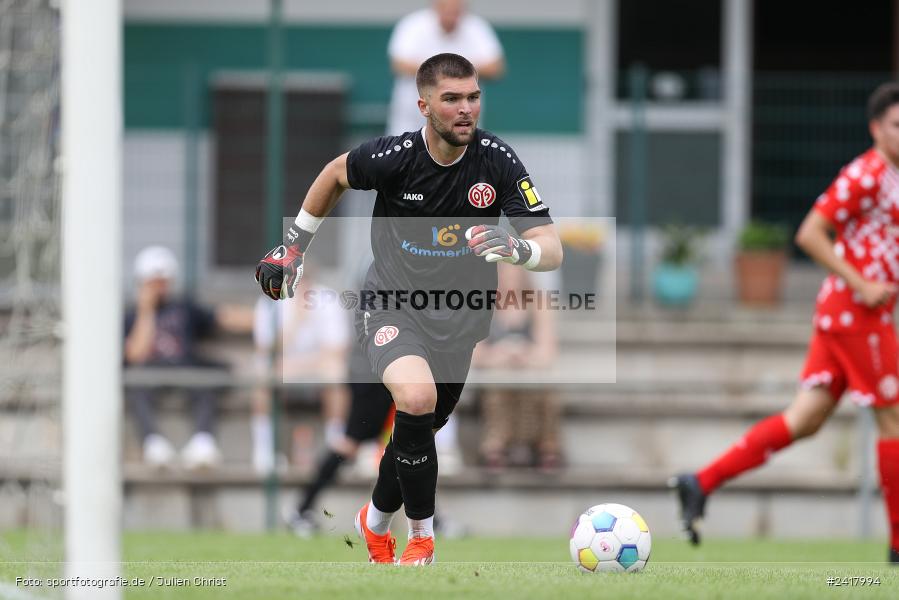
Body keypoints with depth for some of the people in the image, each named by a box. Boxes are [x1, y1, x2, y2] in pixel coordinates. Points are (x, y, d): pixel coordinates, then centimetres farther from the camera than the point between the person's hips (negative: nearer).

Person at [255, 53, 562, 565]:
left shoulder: (497, 161, -17)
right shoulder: (393, 156, -19)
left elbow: (553, 250, -19)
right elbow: (336, 173, 5)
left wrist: (520, 249, -42)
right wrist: (296, 242, 12)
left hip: (459, 316, 3)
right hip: (393, 306, -3)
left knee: (419, 428, 17)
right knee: (416, 397, -30)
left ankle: (377, 522, 48)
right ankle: (421, 536, -12)